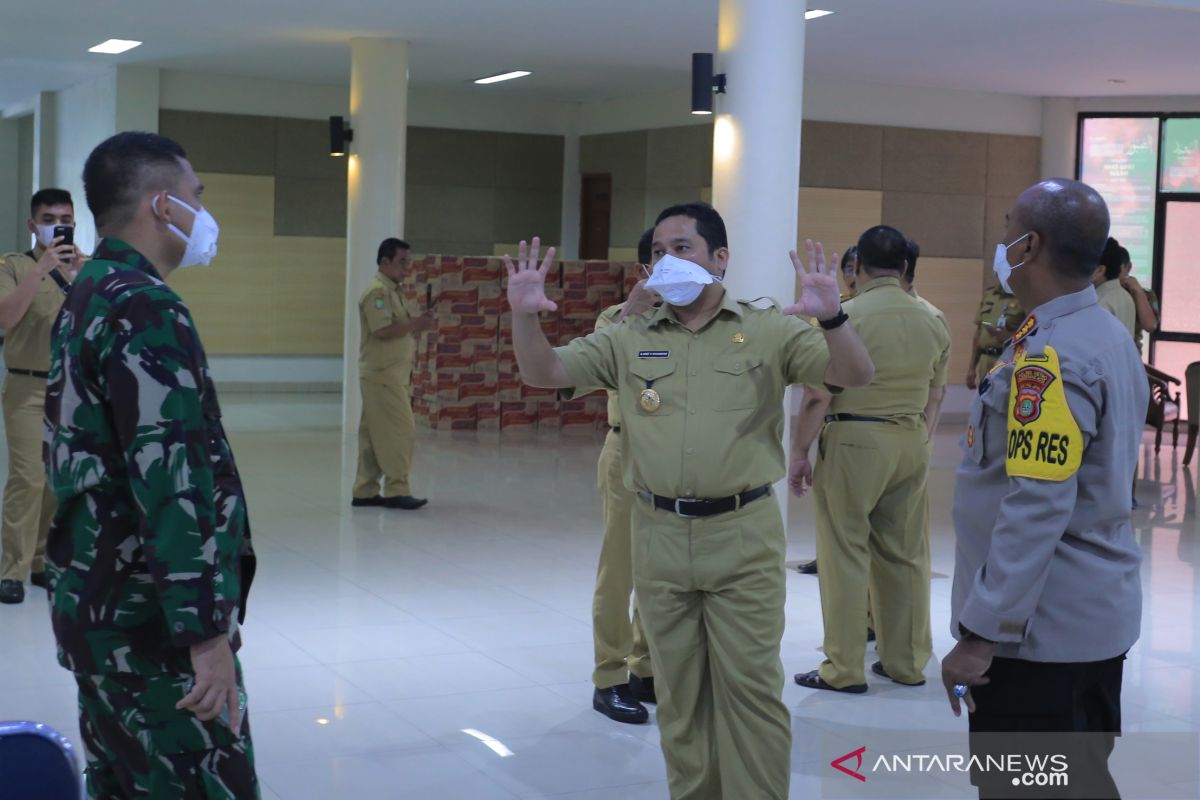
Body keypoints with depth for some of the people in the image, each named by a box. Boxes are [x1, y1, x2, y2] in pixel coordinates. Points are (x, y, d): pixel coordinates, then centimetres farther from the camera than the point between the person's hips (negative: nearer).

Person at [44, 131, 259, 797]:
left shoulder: (86, 298, 13)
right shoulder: (145, 309, -17)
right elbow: (172, 478, -24)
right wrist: (209, 629, -24)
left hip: (95, 602, 10)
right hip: (148, 618, -10)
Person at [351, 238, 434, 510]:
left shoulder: (394, 291, 19)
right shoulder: (377, 291, -13)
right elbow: (382, 330, -23)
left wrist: (419, 323, 4)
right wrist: (416, 324, -16)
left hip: (394, 374, 10)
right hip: (383, 375, -10)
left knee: (374, 435, 11)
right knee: (401, 431, -9)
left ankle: (365, 491, 15)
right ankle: (396, 490, -5)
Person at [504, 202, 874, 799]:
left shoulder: (769, 330, 1)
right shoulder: (628, 340, 8)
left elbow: (855, 376, -6)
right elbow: (542, 374, 2)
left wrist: (829, 317, -26)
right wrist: (525, 315, -17)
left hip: (742, 533, -3)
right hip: (659, 535, 3)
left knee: (749, 684, 1)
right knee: (678, 690, 13)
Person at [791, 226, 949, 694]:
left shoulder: (847, 315, -11)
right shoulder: (931, 322, 7)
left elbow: (818, 396, -13)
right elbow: (935, 396, 15)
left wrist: (799, 453, -5)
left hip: (853, 439, -6)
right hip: (911, 444, 6)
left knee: (845, 554, 1)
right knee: (906, 554, 13)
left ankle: (844, 670, 6)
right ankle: (906, 662, 22)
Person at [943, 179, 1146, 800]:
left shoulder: (1049, 355, -21)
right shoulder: (1108, 335, 10)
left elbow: (1036, 509, -26)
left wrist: (981, 633, -21)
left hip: (1040, 628, -10)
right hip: (1096, 616, 10)